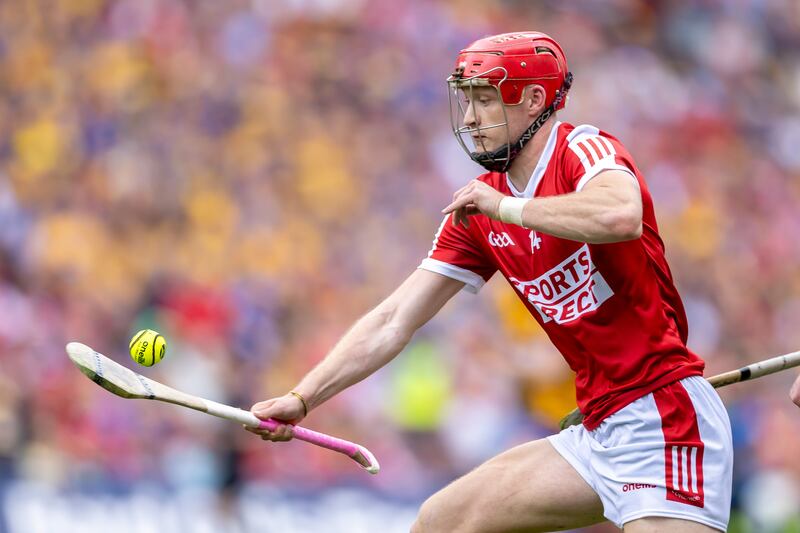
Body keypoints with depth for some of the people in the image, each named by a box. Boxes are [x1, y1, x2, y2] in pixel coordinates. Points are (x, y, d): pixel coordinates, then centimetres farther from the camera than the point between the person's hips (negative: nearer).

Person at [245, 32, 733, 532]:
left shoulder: (585, 149, -10)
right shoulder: (476, 209, 11)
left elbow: (621, 216, -35)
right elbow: (394, 321, 12)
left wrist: (505, 206, -21)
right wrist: (302, 398, 4)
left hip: (665, 416, -8)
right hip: (599, 430, 8)